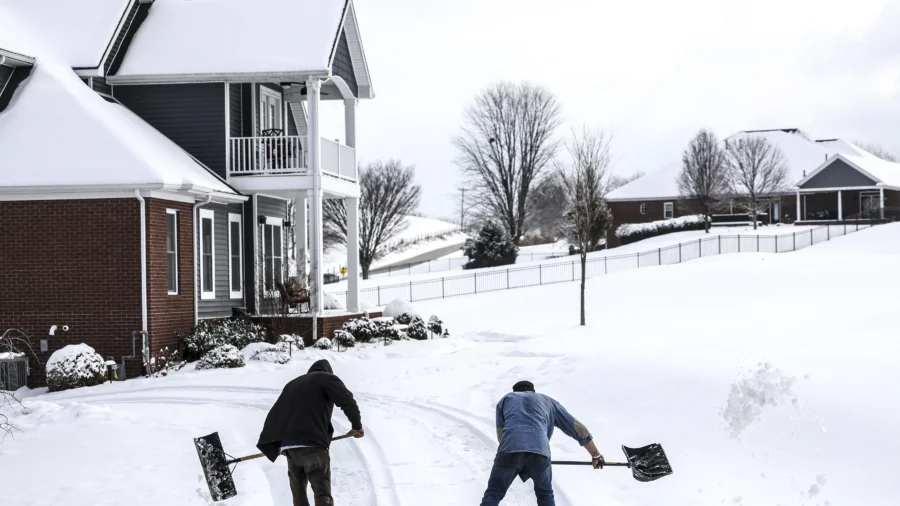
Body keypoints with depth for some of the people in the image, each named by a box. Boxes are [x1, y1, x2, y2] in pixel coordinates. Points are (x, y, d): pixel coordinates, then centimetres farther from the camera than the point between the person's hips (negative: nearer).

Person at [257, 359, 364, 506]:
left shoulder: (292, 384, 27)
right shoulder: (327, 378, 8)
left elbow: (275, 414, 23)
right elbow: (347, 400, -7)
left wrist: (273, 445, 25)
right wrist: (356, 425, 4)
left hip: (288, 446, 6)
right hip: (313, 445, -6)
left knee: (298, 493, 16)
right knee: (322, 493, -8)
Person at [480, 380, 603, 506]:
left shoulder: (506, 399, 34)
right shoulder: (548, 401, 35)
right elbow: (578, 429, 35)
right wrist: (595, 454, 45)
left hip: (509, 450, -1)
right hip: (539, 452, 1)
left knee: (492, 496, 12)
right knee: (545, 495, 27)